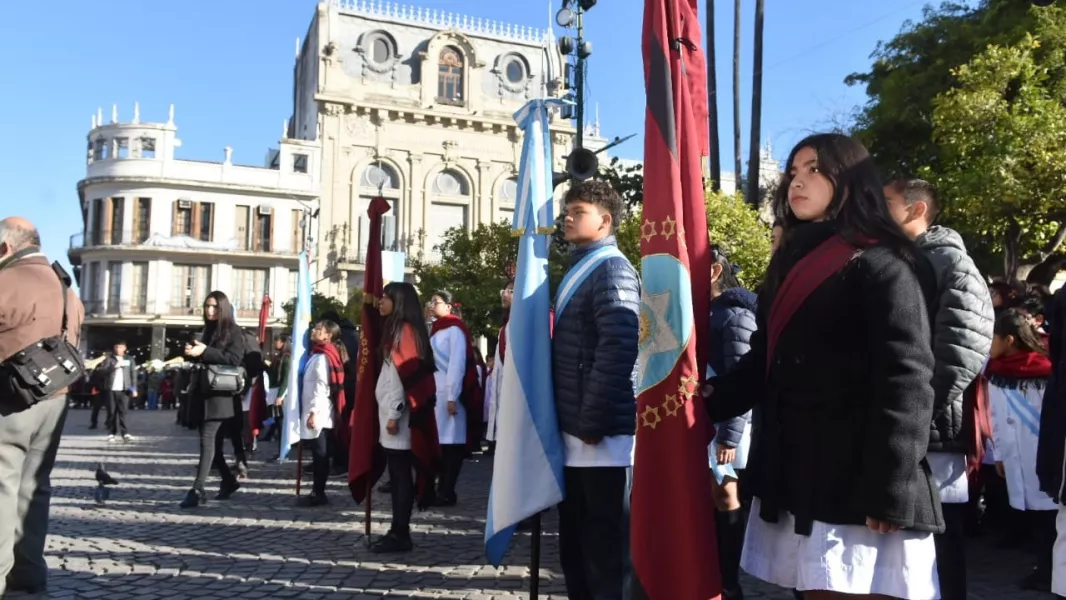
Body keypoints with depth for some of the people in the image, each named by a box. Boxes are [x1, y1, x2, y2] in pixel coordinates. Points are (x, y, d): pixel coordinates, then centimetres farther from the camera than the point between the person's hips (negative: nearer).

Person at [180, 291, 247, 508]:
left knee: (208, 438, -14)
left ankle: (198, 489, -17)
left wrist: (204, 351, -21)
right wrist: (191, 352, 2)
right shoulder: (207, 331, 19)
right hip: (204, 392, 7)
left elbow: (235, 359, -15)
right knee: (212, 440, 10)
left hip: (221, 394, -7)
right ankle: (229, 480, 24)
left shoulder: (233, 331, -3)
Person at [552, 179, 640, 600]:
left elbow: (618, 349, -21)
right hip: (574, 432, 9)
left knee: (605, 543, 1)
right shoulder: (579, 270, 17)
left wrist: (591, 423, -19)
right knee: (575, 540, 16)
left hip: (603, 434, -9)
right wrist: (571, 423, 15)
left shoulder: (612, 269, -11)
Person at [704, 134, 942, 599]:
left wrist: (890, 492, -19)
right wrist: (714, 395, 0)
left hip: (855, 480, -7)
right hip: (792, 474, 7)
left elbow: (905, 380, -14)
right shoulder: (791, 264, 17)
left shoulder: (879, 264, -6)